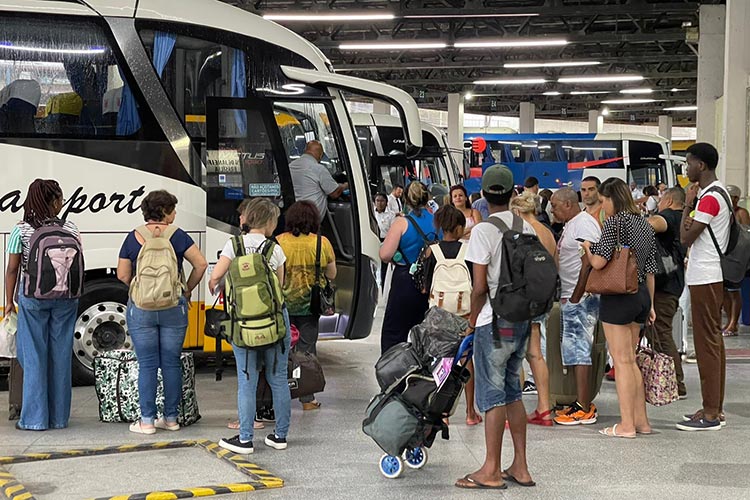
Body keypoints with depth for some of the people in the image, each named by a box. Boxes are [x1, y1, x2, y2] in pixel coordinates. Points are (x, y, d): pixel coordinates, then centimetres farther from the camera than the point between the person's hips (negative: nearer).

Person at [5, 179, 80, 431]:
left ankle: (35, 418, 7)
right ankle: (59, 417, 15)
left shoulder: (21, 230, -5)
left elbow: (12, 269, -4)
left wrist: (9, 301, 5)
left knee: (34, 356, 5)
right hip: (65, 299, 2)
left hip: (32, 299, -2)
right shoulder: (71, 230, -1)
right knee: (60, 356, 8)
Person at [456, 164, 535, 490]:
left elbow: (480, 287, -15)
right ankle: (520, 468, 19)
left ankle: (491, 471, 5)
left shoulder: (483, 231, -13)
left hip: (495, 323, -7)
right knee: (512, 391, 15)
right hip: (522, 320, 7)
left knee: (492, 395, 0)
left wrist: (473, 319, -1)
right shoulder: (527, 228, 6)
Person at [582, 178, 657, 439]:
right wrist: (650, 304, 19)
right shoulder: (644, 224, 12)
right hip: (641, 295, 8)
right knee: (631, 360, 15)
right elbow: (651, 269, 15)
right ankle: (641, 420, 18)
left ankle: (626, 425, 0)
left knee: (622, 361, -3)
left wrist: (588, 248, 2)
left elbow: (599, 262, -19)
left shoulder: (615, 221, -12)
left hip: (618, 297, -8)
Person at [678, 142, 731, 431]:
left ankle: (710, 414, -4)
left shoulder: (709, 198, -17)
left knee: (706, 343, -7)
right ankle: (715, 408, 20)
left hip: (705, 279, -11)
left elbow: (686, 238, -15)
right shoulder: (720, 193, 16)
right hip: (712, 275, 11)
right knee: (713, 342, 13)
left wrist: (687, 204, -8)